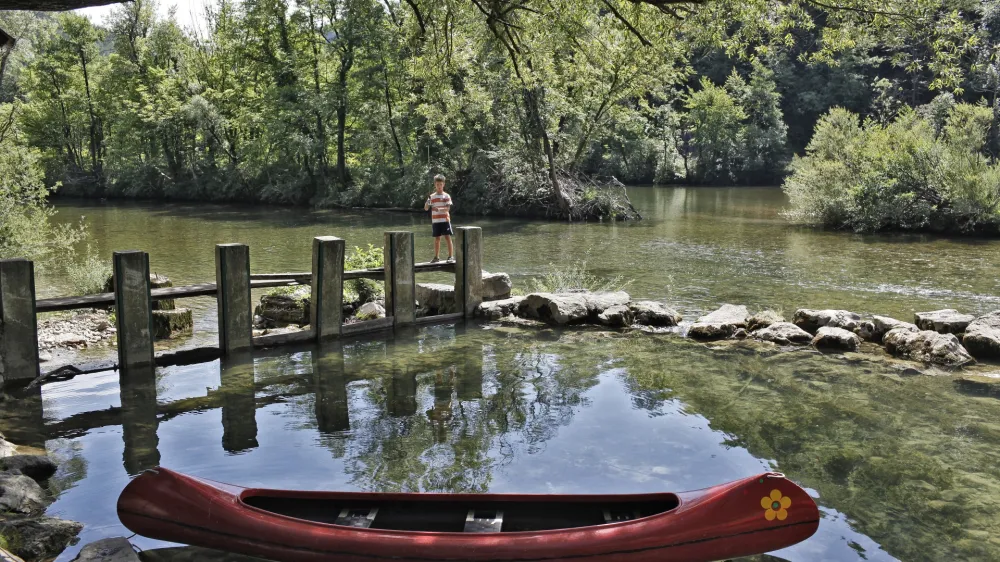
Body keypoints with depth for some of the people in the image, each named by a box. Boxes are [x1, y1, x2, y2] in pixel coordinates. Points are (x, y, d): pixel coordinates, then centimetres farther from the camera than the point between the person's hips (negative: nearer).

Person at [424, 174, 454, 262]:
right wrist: (427, 201, -17)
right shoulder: (432, 196, 7)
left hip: (445, 220, -3)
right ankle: (437, 257, 16)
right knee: (437, 239, 8)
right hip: (435, 221, 3)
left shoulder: (446, 196, -1)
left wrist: (439, 209, -30)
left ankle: (451, 256, -1)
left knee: (448, 238, -5)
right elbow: (426, 208, 3)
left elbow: (448, 208, -12)